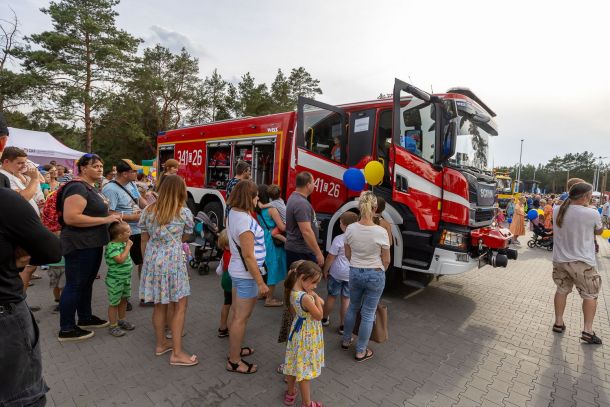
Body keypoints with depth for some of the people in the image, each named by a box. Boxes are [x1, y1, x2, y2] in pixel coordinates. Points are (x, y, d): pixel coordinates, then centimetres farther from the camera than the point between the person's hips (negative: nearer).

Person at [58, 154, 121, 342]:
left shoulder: (90, 188, 14)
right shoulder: (77, 188, -18)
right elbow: (70, 218, -28)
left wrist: (110, 216, 10)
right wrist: (105, 220, -25)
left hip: (92, 244, 10)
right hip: (80, 246, -10)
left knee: (87, 282, 19)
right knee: (74, 285, 1)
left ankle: (85, 318, 34)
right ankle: (66, 330, 14)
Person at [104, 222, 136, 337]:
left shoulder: (123, 242, 5)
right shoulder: (112, 246, -23)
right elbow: (120, 259, -32)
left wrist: (128, 245, 6)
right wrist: (128, 246, -24)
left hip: (126, 277, 9)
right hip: (115, 279, -9)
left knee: (124, 299, 19)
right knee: (114, 303, 5)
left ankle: (121, 320, 36)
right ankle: (113, 326, 18)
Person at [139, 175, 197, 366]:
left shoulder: (148, 210, 3)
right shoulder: (184, 212, -8)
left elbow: (144, 240, 9)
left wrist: (146, 261, 19)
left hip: (152, 261, 5)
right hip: (173, 262, -5)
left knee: (159, 305, 17)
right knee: (180, 305, 5)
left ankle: (161, 344, 32)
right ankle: (177, 353, 8)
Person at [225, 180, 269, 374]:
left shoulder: (233, 213, 1)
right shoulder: (245, 220, -27)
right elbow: (249, 256, -25)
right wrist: (261, 283, -19)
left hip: (237, 271, 10)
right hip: (247, 274, -10)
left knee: (238, 314, 23)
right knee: (241, 318, 5)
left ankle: (235, 349, 41)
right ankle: (234, 361, 21)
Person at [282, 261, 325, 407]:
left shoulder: (294, 292, -6)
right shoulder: (306, 298, -33)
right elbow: (319, 316, -20)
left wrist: (314, 297, -8)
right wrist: (316, 298, -14)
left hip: (298, 332, 8)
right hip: (307, 337, -8)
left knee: (295, 365, 24)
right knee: (304, 369, 9)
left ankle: (290, 393, 43)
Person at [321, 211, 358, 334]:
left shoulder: (339, 239, -18)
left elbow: (330, 258, -12)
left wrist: (325, 270, 2)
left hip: (337, 273, -3)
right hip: (353, 274, 3)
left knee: (331, 296, 15)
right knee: (346, 299, 12)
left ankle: (325, 319, 35)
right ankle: (342, 326, 21)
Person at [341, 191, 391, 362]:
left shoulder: (350, 229, -11)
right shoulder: (381, 232, -18)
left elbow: (347, 255, 2)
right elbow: (386, 260, -6)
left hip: (354, 273, 3)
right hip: (375, 275, -3)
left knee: (352, 307, 24)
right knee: (368, 314, 12)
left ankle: (346, 341, 41)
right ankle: (361, 351, 26)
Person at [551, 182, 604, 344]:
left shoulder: (556, 211, -6)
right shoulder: (592, 213, -17)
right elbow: (599, 231, 3)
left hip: (560, 260, 4)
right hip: (582, 262, -4)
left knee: (561, 290, 18)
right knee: (590, 295, 13)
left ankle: (558, 323, 25)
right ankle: (588, 330, 16)